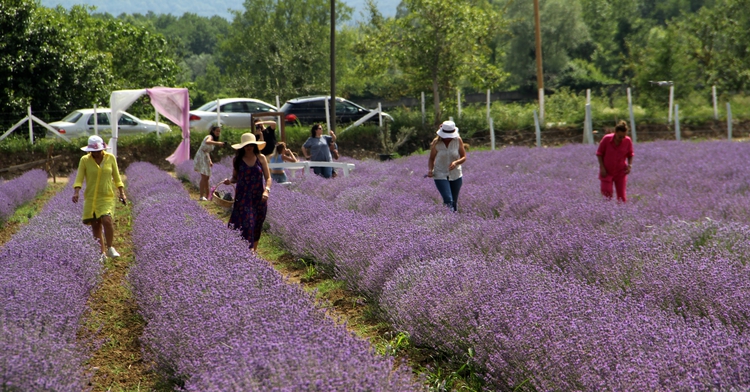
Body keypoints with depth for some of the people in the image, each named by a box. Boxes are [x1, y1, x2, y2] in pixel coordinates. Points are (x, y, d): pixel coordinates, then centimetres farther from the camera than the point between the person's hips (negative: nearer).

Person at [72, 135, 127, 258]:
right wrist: (76, 192, -22)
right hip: (90, 198, 1)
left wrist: (122, 193, 3)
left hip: (107, 197, -1)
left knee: (107, 220, -21)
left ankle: (110, 248, -6)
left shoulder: (110, 158, 4)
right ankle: (102, 252, 13)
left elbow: (117, 178, 12)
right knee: (95, 226, 2)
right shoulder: (85, 160, 0)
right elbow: (79, 179, -5)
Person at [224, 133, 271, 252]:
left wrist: (267, 190, -14)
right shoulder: (237, 160, 3)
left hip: (259, 197, 1)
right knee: (246, 224, -11)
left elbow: (268, 177, 3)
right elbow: (235, 177, 12)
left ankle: (254, 249, 20)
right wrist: (229, 181, -10)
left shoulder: (261, 158, 3)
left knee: (257, 226, 7)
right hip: (243, 197, -1)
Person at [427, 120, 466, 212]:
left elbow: (464, 157, -3)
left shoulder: (458, 141, -8)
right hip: (440, 176, -3)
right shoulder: (436, 143, -11)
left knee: (454, 202, 14)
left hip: (456, 176, 3)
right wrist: (430, 170, -18)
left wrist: (456, 162, -23)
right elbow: (431, 159, 1)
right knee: (448, 200, -19)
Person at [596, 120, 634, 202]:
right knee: (607, 194, -5)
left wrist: (630, 165, -7)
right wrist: (602, 167, -9)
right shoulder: (606, 139, -15)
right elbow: (599, 153, -3)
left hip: (621, 172, 1)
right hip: (606, 172, -1)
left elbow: (630, 155, 8)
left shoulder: (628, 141, -10)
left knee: (622, 196, 1)